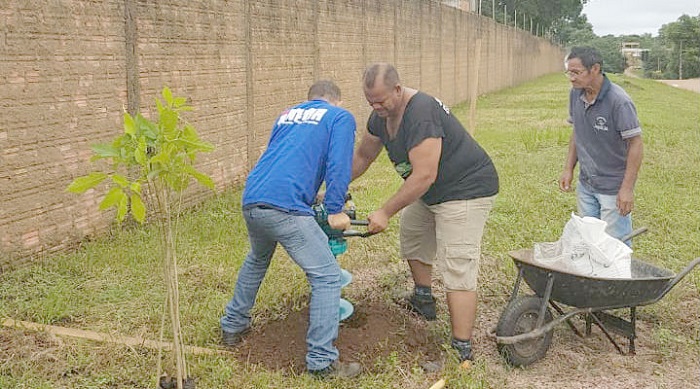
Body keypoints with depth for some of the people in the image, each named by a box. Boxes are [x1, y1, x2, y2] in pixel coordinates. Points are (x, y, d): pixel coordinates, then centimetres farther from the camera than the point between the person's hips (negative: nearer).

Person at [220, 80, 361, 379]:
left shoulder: (287, 115, 28)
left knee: (256, 261, 33)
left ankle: (233, 326, 46)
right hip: (286, 206, -7)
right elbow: (339, 165, -6)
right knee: (326, 276, 1)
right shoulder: (341, 118, 10)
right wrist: (335, 210, -2)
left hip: (250, 200, 8)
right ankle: (322, 361, 0)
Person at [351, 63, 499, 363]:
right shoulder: (381, 115, -1)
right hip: (430, 191, 10)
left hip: (466, 189, -10)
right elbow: (362, 156, 12)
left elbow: (423, 176, -33)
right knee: (412, 239, 25)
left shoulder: (421, 114, -31)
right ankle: (423, 300, 47)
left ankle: (462, 351, -12)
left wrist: (385, 212, -27)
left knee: (457, 269, -15)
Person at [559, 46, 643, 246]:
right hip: (585, 184, 7)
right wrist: (568, 168, 8)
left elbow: (635, 143, -18)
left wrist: (627, 188, -20)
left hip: (613, 188, -7)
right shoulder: (576, 94, -1)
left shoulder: (618, 101, -22)